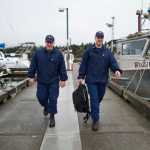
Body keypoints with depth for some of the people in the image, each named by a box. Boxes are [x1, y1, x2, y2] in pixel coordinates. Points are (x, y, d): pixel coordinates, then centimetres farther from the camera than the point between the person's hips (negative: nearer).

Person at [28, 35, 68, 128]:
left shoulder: (58, 54, -4)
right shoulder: (38, 52, -1)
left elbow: (62, 68, -2)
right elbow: (33, 66, 4)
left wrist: (63, 79, -3)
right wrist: (31, 76, 2)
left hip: (54, 82, -2)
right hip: (41, 82, 2)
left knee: (53, 99, -2)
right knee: (41, 97, 9)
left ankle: (52, 117, 14)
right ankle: (46, 107, 42)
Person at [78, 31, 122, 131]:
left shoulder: (107, 51, 8)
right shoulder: (89, 51, 2)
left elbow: (113, 62, -4)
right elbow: (83, 64, 3)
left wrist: (117, 70, -24)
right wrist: (81, 76, -1)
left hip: (103, 80, 3)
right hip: (91, 80, -3)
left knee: (99, 98, 15)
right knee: (94, 99, -6)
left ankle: (93, 113, 39)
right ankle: (95, 120, 0)